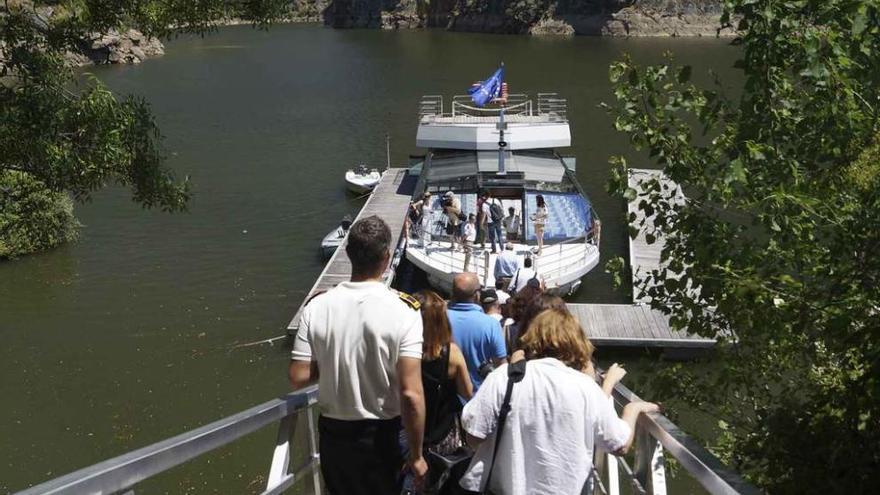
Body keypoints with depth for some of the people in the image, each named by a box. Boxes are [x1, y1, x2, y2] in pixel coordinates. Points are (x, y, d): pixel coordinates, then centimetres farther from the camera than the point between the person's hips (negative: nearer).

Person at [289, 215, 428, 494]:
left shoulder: (317, 307, -12)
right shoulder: (403, 313, -21)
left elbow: (298, 378, -8)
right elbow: (411, 395, -23)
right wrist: (416, 455, -12)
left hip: (332, 431, 3)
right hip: (380, 436, -2)